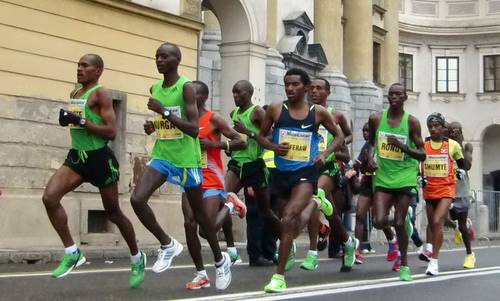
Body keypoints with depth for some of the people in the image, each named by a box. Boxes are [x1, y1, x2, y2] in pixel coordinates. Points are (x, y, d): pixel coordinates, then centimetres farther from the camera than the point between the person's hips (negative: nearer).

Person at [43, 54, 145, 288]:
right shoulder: (74, 95, 13)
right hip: (77, 156, 7)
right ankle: (72, 253, -8)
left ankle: (137, 259, 29)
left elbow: (111, 131, -19)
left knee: (113, 213, 7)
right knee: (49, 197, -17)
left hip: (100, 158, -7)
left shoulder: (100, 94, -10)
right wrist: (68, 120, 7)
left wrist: (81, 121, -24)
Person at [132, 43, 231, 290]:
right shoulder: (155, 89, 7)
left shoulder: (186, 87, -14)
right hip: (162, 156, 6)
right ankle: (167, 244, 3)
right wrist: (153, 126, 3)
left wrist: (165, 112, -28)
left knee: (199, 214, 8)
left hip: (186, 159, -5)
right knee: (137, 199, -18)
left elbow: (194, 129, -22)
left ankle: (220, 260, 31)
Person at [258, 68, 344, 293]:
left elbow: (339, 136, 10)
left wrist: (325, 154, -8)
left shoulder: (318, 112, -2)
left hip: (306, 172, -3)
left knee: (289, 217, -24)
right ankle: (312, 204, 55)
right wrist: (274, 147, -12)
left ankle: (279, 276, -15)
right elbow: (261, 136, 9)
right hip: (282, 172, 3)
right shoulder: (275, 109, -1)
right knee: (294, 226, 17)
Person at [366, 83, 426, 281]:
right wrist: (370, 157, 1)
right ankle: (402, 223, 26)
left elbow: (422, 155, -3)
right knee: (379, 222, -11)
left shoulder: (411, 122, -4)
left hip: (404, 177, -2)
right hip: (382, 178, 2)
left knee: (400, 224, -2)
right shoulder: (376, 119, 2)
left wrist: (402, 146, -19)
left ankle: (404, 265, 18)